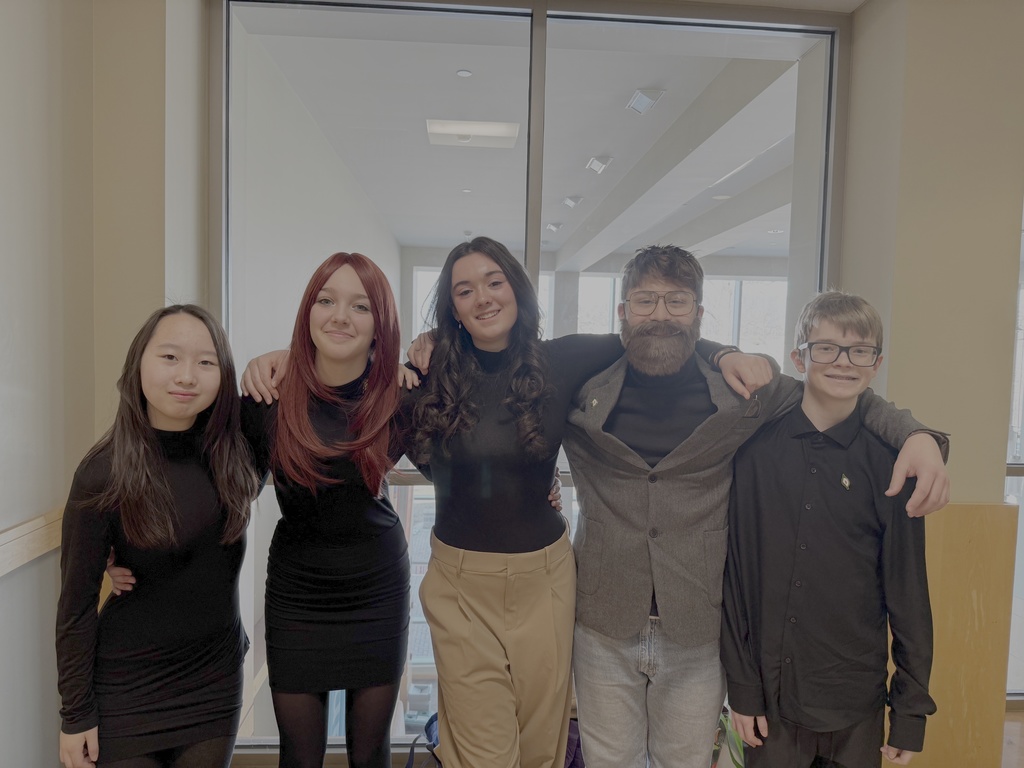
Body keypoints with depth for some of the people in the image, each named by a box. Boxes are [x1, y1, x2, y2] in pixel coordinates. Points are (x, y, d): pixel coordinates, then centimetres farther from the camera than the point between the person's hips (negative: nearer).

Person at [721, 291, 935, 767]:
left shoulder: (889, 463, -5)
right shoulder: (757, 449, -8)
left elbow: (907, 590, -1)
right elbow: (735, 571, -5)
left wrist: (912, 710, 1)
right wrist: (741, 684, -3)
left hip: (857, 706, 1)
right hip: (770, 694, 0)